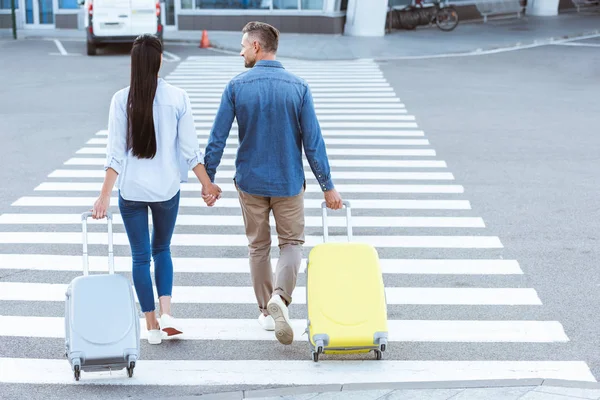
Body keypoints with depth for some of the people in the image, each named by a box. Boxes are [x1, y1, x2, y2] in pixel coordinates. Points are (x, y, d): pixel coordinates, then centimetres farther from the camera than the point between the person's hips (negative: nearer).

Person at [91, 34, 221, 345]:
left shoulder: (121, 100, -7)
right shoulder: (177, 98, -7)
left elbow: (116, 153, -9)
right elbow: (190, 150, -5)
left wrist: (105, 195, -5)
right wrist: (207, 184, 5)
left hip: (131, 190, -1)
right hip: (166, 188, 1)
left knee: (140, 256, 11)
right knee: (161, 249, 21)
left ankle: (152, 325, 17)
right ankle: (166, 313, 6)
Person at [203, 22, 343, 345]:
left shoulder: (236, 87, -8)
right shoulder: (297, 87, -7)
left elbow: (217, 138, -8)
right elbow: (313, 141, -8)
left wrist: (208, 179, 4)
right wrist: (328, 186, -1)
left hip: (250, 182, 1)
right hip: (288, 182, -1)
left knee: (258, 246, 16)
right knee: (292, 242, 13)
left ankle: (266, 311, 25)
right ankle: (280, 296, -13)